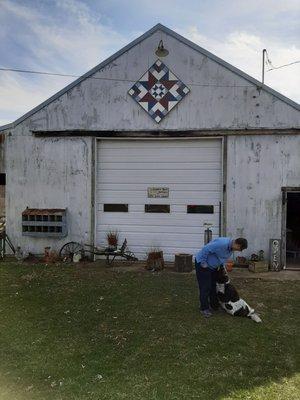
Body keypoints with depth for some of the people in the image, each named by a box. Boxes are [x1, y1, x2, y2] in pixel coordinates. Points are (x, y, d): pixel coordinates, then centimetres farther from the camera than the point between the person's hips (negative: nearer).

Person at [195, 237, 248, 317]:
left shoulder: (231, 247, -3)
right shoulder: (222, 244, -34)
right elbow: (205, 250, -33)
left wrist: (222, 266, 7)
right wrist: (203, 263, -23)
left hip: (212, 265, 9)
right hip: (202, 263, -9)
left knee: (214, 286, 15)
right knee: (205, 287, -5)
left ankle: (214, 305, 28)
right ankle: (204, 308, 7)